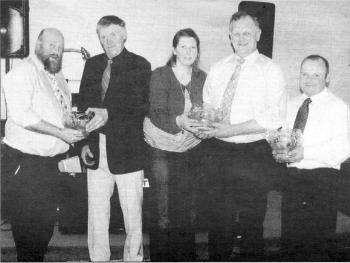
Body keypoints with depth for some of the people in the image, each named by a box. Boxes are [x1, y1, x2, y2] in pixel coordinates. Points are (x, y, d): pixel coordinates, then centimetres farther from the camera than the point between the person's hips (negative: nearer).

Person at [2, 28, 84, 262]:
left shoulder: (58, 76, 15)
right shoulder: (22, 73, -12)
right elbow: (21, 114, -23)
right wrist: (60, 133, -24)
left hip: (50, 160, 8)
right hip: (26, 161, -8)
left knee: (48, 217, 14)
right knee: (28, 219, 1)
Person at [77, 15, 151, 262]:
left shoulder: (140, 65, -3)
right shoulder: (92, 64, 12)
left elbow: (141, 107, -12)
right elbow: (83, 105, 13)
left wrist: (108, 114, -26)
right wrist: (84, 142, 4)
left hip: (127, 151, -4)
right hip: (96, 152, 4)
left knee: (133, 214, 7)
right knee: (97, 216, 12)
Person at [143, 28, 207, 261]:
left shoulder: (202, 78, 8)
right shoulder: (160, 75, -4)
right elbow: (156, 114, -13)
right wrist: (178, 120, -31)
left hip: (191, 150, 3)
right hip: (162, 149, -3)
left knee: (188, 211, 3)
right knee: (163, 213, -3)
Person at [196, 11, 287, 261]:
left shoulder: (270, 70, -4)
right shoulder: (218, 69, 12)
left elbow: (274, 117, -14)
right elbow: (205, 105, 15)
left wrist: (230, 129, -21)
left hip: (254, 155, -4)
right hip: (218, 152, 4)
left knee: (251, 220, 7)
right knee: (218, 217, 15)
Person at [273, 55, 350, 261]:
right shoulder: (293, 105, 17)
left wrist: (306, 152, -24)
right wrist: (279, 150, -4)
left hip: (321, 180, -6)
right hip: (292, 176, 6)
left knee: (315, 244, -3)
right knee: (290, 240, 12)